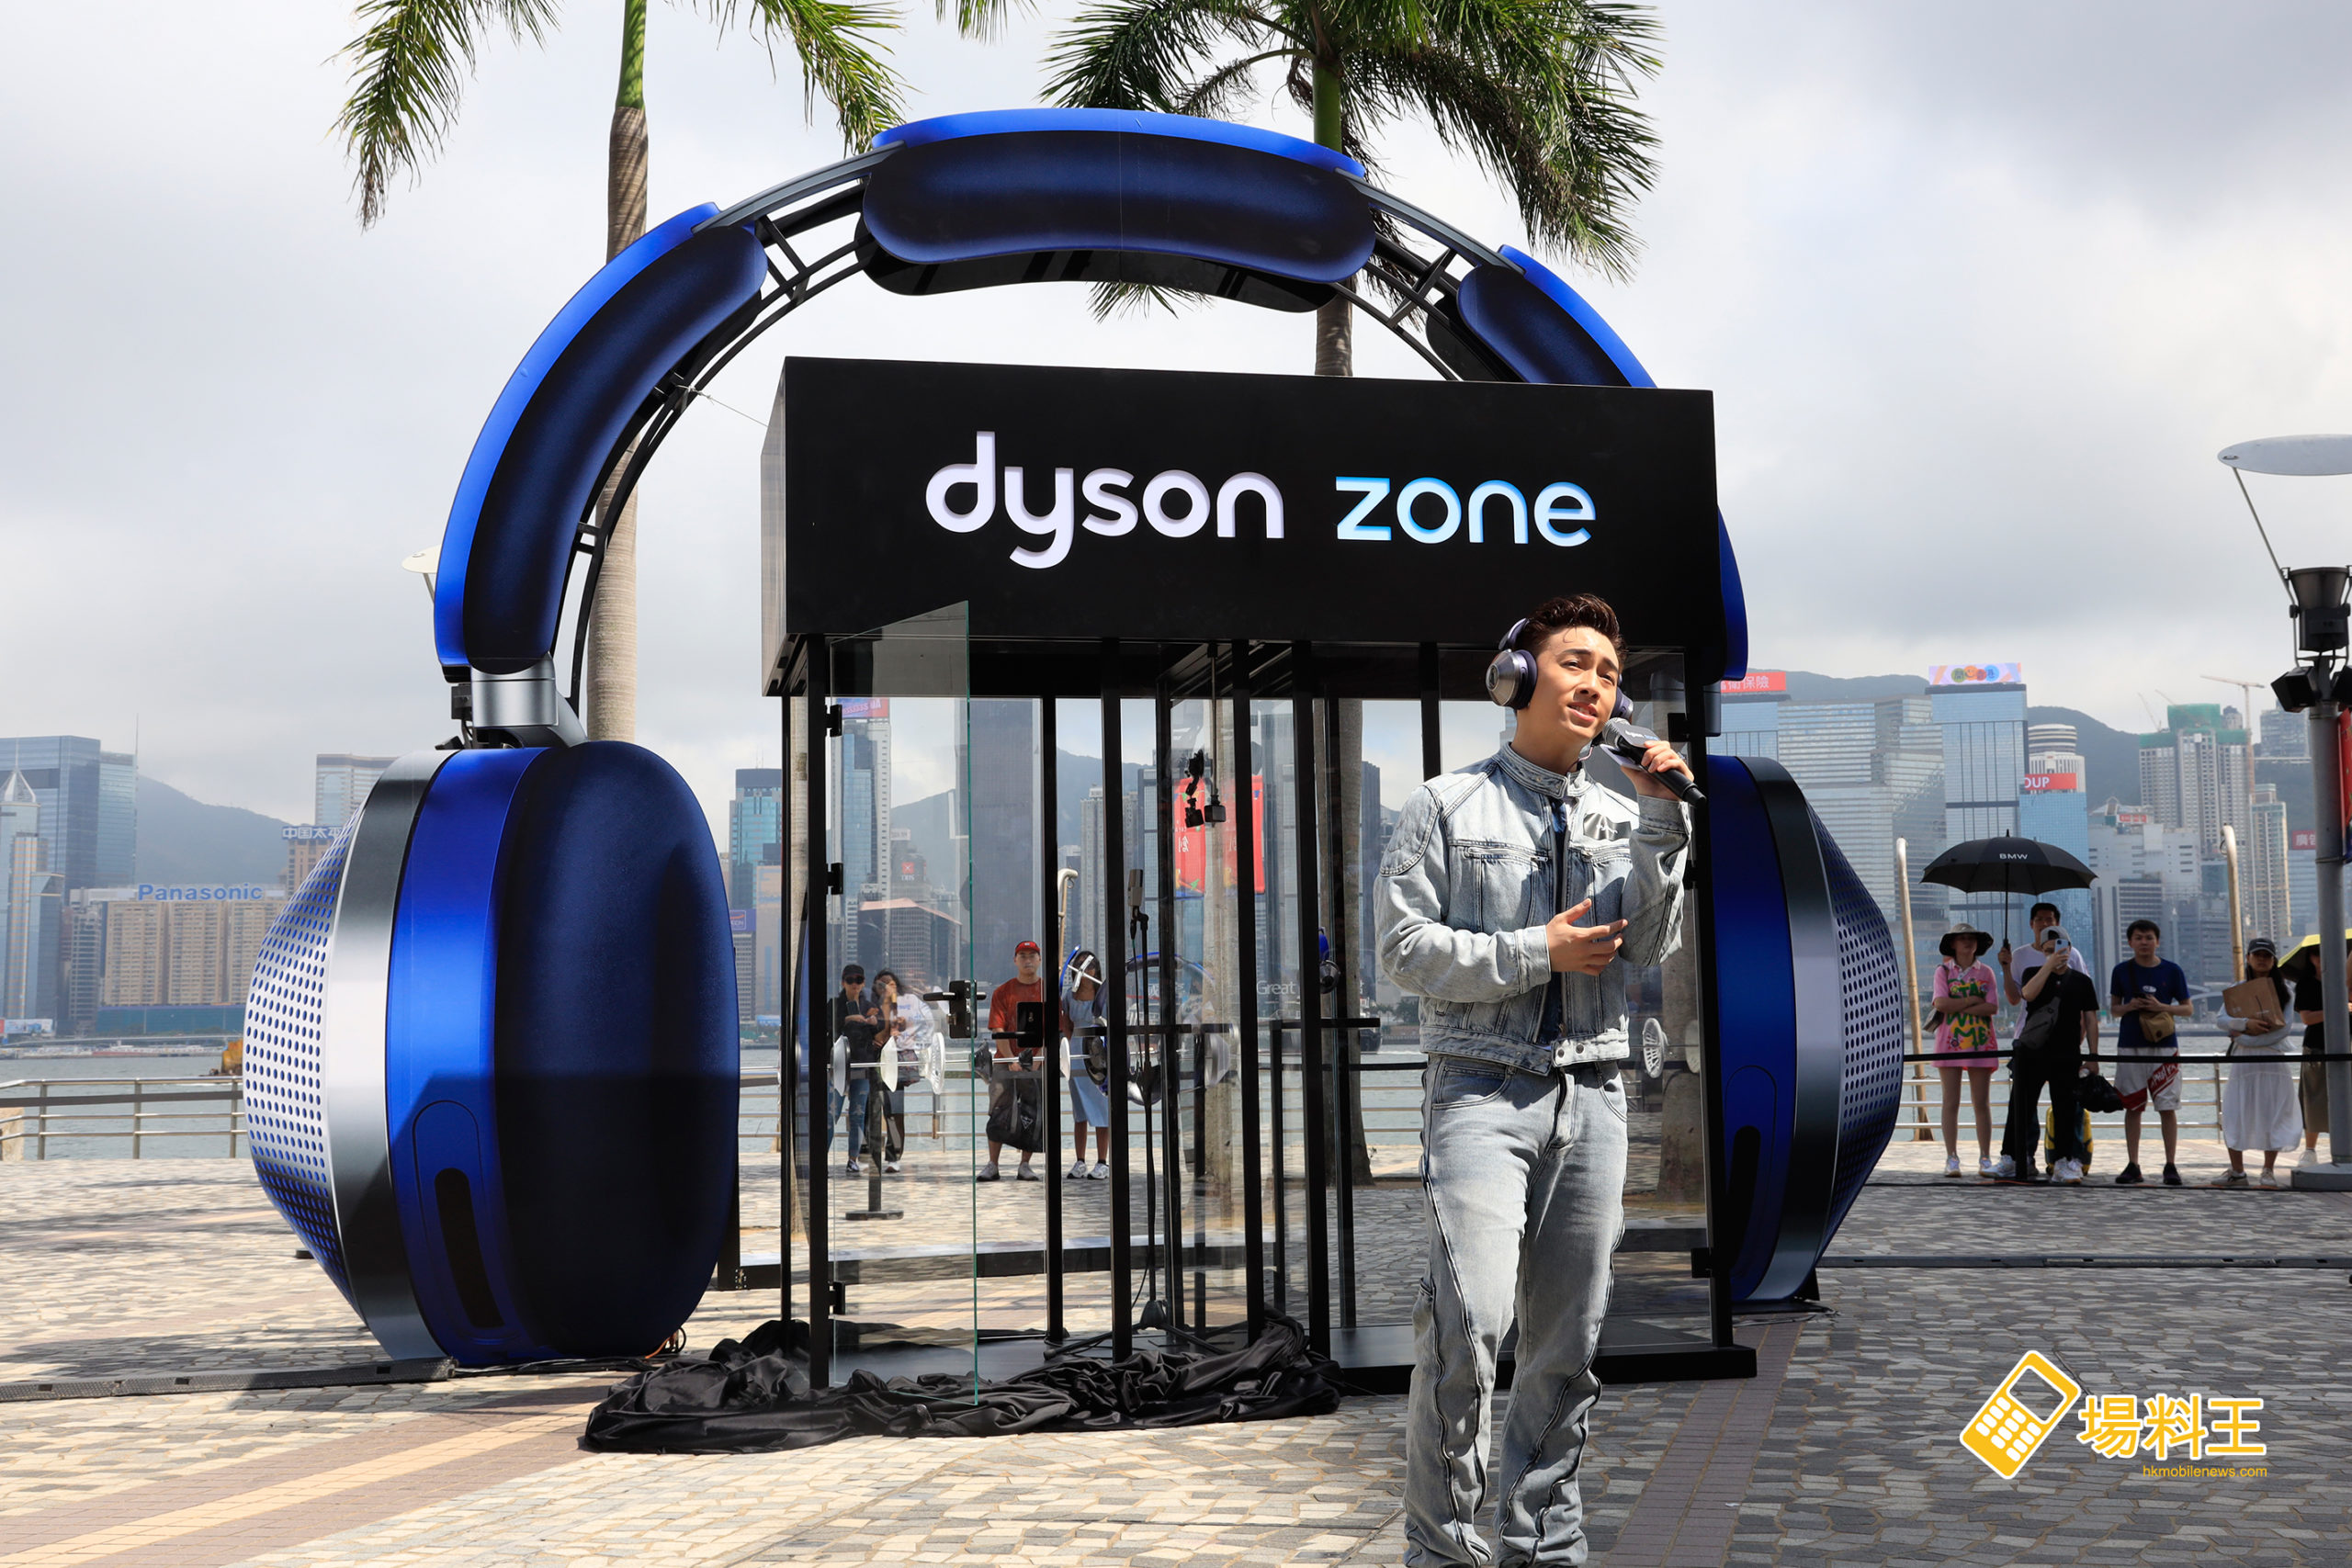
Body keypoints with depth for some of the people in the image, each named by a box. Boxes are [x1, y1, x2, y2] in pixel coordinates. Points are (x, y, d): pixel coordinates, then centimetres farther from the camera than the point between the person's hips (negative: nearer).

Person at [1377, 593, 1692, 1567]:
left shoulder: (1623, 816, 14)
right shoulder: (1450, 805, 3)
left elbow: (1650, 946, 2)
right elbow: (1404, 948, -3)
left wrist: (1659, 820, -5)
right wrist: (1536, 954, -9)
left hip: (1592, 1093, 4)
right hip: (1482, 1086, -4)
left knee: (1568, 1339, 7)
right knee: (1467, 1317, -18)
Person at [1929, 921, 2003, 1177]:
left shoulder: (1986, 972, 10)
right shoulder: (1943, 971, 7)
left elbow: (1993, 1007, -4)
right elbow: (1941, 1003, -8)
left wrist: (1956, 1007, -10)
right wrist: (1973, 1000, -7)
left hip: (1980, 1042, 1)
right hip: (1950, 1043, -1)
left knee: (1982, 1103, 1)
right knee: (1951, 1103, -1)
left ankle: (1985, 1159, 5)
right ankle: (1951, 1159, 2)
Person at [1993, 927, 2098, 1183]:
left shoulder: (2081, 981, 8)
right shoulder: (2034, 973, 7)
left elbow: (2090, 1019, 9)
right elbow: (2028, 993, -16)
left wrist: (2093, 1056, 3)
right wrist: (2050, 964, -19)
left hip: (2066, 1056, 0)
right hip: (2030, 1053, 0)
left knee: (2066, 1109, -2)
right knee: (2020, 1107, 4)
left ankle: (2064, 1163, 3)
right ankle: (2011, 1159, 12)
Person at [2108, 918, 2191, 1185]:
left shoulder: (2171, 970, 3)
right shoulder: (2122, 971, 6)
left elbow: (2187, 1009, 6)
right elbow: (2114, 1008, 13)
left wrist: (2161, 1007, -12)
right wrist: (2129, 1007, -8)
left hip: (2164, 1045, -1)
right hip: (2130, 1046, 1)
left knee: (2168, 1107, -3)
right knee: (2132, 1108, 3)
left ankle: (2171, 1166, 2)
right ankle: (2133, 1166, 8)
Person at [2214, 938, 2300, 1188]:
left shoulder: (2284, 991, 3)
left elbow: (2285, 1028, -8)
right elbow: (2223, 1019, -1)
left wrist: (2246, 1039, -12)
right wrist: (2245, 1023, -21)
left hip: (2273, 1059, -2)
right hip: (2242, 1061, 2)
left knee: (2272, 1115, -1)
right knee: (2234, 1115, -2)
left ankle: (2269, 1171, 9)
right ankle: (2237, 1172, 6)